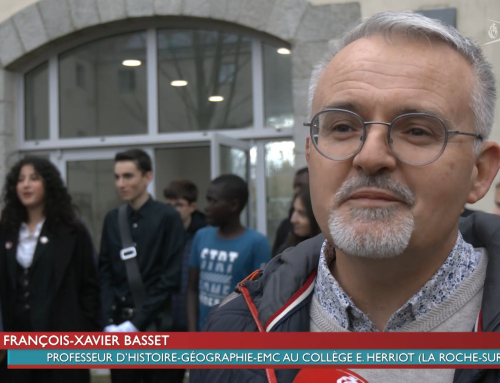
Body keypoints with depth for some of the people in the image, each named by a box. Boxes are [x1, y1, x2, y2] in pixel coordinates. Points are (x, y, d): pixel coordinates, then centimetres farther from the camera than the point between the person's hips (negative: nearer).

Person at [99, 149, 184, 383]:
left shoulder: (167, 217, -6)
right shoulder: (112, 219, 7)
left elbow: (171, 278, -10)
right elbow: (105, 274, 6)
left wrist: (137, 322, -13)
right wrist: (108, 322, -6)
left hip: (155, 324, -3)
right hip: (118, 322, 3)